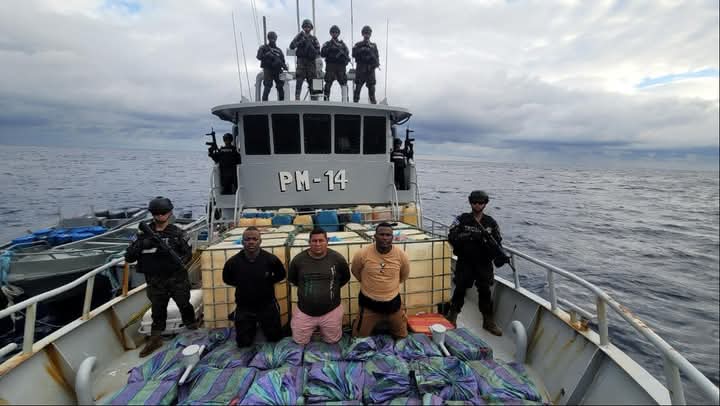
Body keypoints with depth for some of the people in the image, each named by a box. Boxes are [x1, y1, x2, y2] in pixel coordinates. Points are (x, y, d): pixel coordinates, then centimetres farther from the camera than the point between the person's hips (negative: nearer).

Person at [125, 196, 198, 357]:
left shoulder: (177, 232, -5)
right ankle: (155, 339, 35)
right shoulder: (143, 234, -3)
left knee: (185, 305, 10)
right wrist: (142, 244, -22)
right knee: (158, 310, 15)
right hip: (155, 281, 1)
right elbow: (129, 257, -5)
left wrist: (182, 260, -24)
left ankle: (194, 330, 33)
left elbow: (188, 252, -1)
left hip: (177, 278, -1)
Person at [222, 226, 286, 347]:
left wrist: (268, 281, -8)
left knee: (275, 337, 17)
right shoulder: (233, 261, -18)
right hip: (244, 307, 1)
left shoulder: (270, 259, -19)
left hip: (267, 305, 0)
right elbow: (227, 279, 4)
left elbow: (281, 274, 1)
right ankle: (253, 327, 43)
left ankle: (263, 325, 46)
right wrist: (240, 284, -5)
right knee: (243, 343, 14)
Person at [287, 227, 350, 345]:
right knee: (299, 343, 15)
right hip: (304, 311, 1)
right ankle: (314, 329, 44)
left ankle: (321, 330, 48)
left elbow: (345, 278, 5)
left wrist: (332, 288, 2)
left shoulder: (337, 258, -12)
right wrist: (306, 288, 5)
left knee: (333, 341, 17)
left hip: (331, 311, 0)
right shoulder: (298, 259, -11)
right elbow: (292, 280, 8)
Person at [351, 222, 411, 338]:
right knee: (360, 337, 15)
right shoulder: (363, 254, -21)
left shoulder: (401, 254, -16)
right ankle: (358, 323, 45)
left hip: (393, 301, 2)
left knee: (401, 336, 22)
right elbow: (355, 271, 0)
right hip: (369, 302, -1)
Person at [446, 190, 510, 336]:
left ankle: (489, 321, 25)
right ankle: (452, 318, 23)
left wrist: (500, 255, -16)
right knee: (460, 290, 6)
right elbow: (451, 237, -12)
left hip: (484, 264, 2)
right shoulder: (462, 219, -4)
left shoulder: (491, 223, 3)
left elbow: (498, 243, 3)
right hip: (465, 262, -2)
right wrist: (468, 236, -27)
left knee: (485, 292, 9)